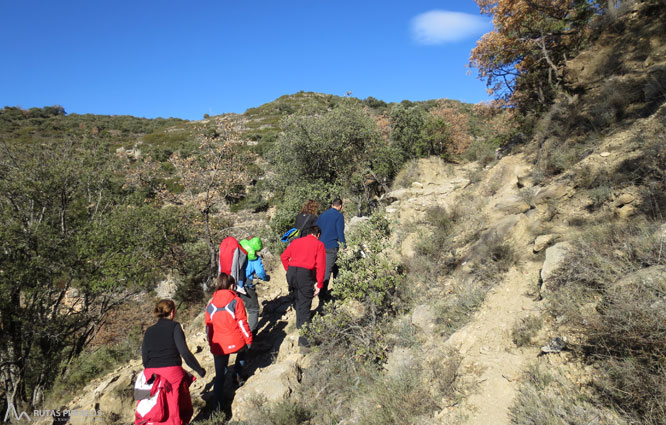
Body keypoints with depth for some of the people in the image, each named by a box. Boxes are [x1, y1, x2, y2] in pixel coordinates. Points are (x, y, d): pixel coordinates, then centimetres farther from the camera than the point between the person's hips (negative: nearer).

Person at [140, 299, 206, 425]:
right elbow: (184, 352, -9)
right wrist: (200, 370, 1)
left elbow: (145, 358, 9)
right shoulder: (174, 326, -3)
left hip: (151, 374, 4)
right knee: (175, 410, 7)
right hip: (172, 372, -4)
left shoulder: (149, 331, 11)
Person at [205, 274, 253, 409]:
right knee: (242, 353, 32)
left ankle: (217, 402, 7)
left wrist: (210, 343, 22)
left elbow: (208, 326, 11)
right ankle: (236, 376, 20)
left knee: (220, 374, 12)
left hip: (218, 345, 3)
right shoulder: (236, 301, -7)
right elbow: (242, 323, -8)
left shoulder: (211, 304, 5)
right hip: (236, 342, -2)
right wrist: (248, 339, 3)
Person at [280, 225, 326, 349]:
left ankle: (300, 326, 44)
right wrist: (319, 284, -3)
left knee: (297, 302, 24)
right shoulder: (319, 244, 4)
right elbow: (320, 265, -5)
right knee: (304, 307, 1)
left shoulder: (296, 241, 16)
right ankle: (304, 339, 2)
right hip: (305, 274, -5)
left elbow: (283, 257, 12)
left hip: (291, 273, 5)